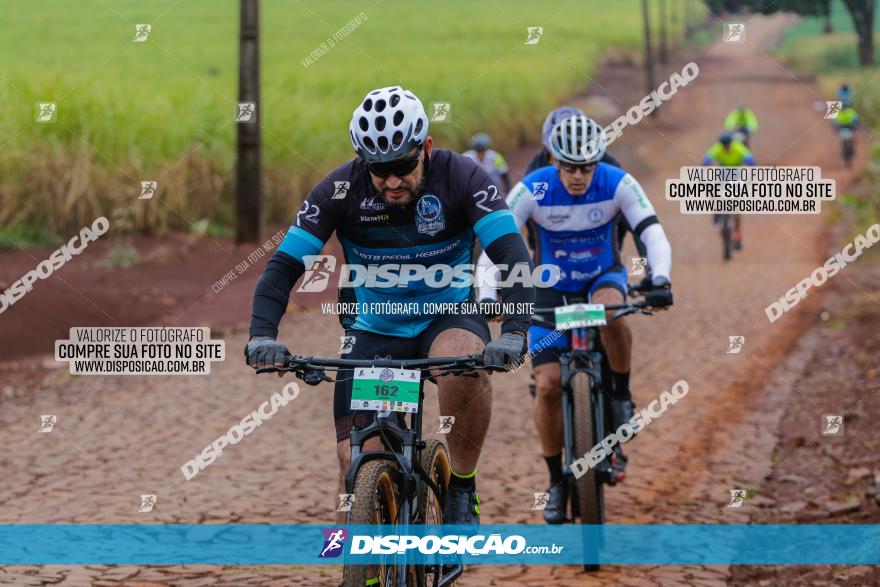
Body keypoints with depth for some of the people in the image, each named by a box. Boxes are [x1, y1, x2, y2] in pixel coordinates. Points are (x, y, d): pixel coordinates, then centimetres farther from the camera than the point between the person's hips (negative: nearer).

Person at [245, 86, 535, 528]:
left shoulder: (460, 177, -19)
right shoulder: (342, 188, -16)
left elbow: (512, 255, -27)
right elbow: (284, 264, -17)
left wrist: (514, 331, -44)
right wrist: (262, 335, -34)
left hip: (448, 318, -1)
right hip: (374, 331, 2)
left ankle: (462, 490, -16)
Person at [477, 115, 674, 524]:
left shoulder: (618, 184, -22)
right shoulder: (532, 190, -23)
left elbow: (653, 234, -27)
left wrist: (660, 280, -44)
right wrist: (486, 298, -40)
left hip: (603, 275, 0)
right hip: (552, 287, 0)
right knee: (548, 384, -12)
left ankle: (621, 395, -12)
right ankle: (556, 480, 5)